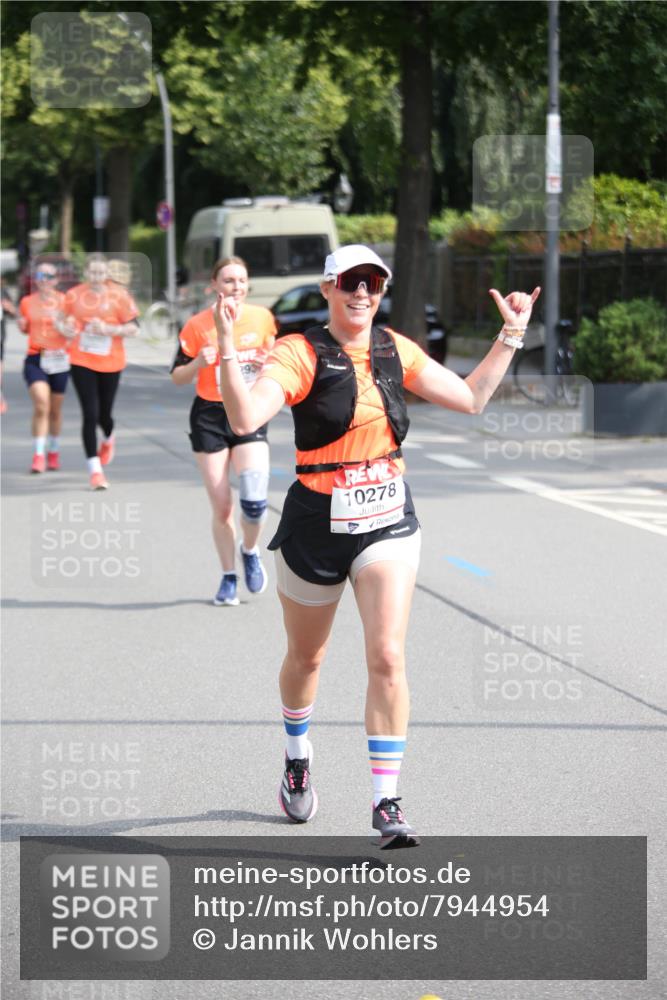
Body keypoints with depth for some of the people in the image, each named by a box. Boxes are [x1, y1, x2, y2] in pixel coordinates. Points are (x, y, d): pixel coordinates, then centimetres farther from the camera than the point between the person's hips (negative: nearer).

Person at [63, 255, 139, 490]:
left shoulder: (118, 295, -6)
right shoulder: (74, 295, 1)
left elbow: (133, 328, -5)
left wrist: (108, 329, -18)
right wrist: (68, 328, -7)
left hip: (110, 363, 0)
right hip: (82, 362, 0)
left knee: (104, 414, 10)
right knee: (90, 414, -9)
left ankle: (108, 439, 49)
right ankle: (95, 469, -3)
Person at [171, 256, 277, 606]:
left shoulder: (262, 318, 0)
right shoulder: (197, 325, -6)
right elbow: (178, 376, 0)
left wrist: (267, 362, -7)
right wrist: (199, 363, -20)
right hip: (210, 418, -1)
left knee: (254, 502, -15)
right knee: (221, 508, 1)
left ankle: (250, 551, 17)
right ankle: (228, 578, 20)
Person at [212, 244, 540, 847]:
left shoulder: (396, 350, 4)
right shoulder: (301, 353, -11)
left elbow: (471, 398, 11)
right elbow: (245, 418, -26)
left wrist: (512, 335, 9)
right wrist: (227, 349, -37)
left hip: (387, 523, 2)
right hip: (316, 524, -2)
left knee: (387, 657, -13)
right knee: (306, 658, 17)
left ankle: (387, 802, -9)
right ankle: (297, 756, 47)